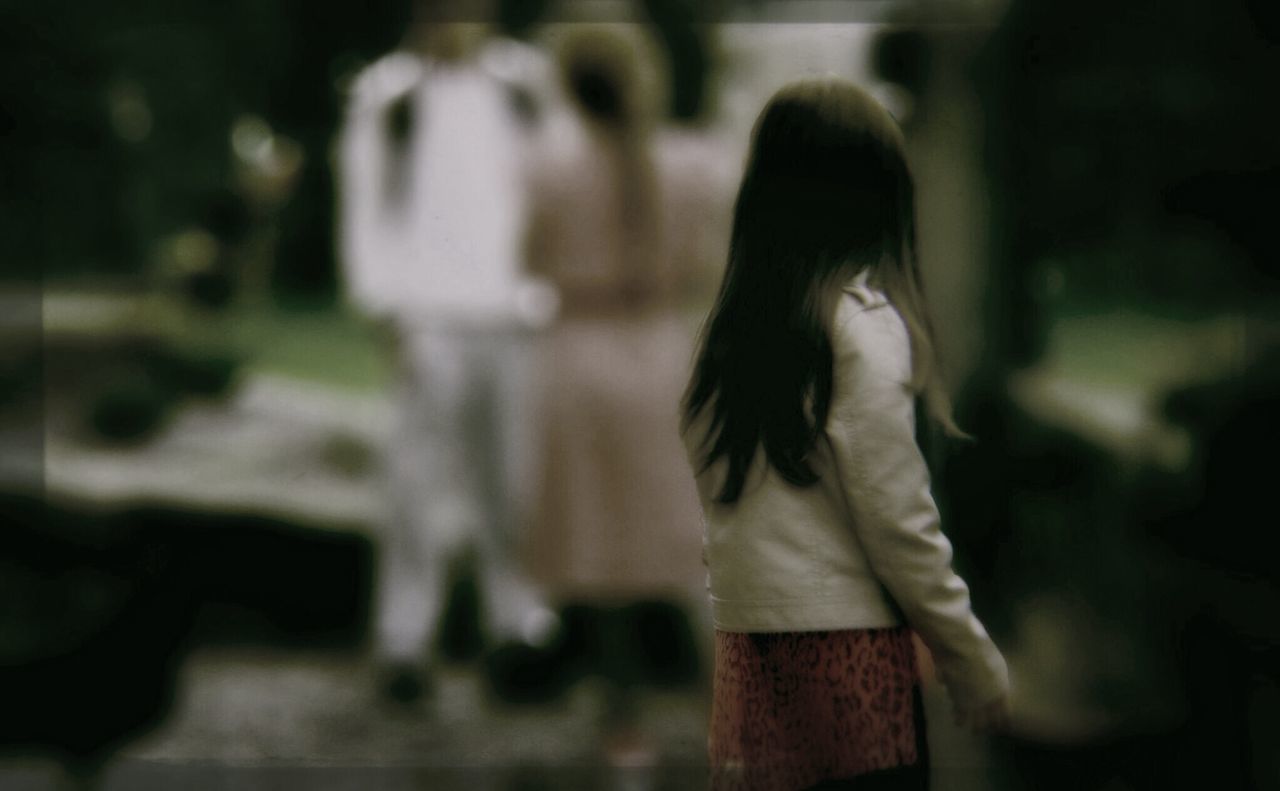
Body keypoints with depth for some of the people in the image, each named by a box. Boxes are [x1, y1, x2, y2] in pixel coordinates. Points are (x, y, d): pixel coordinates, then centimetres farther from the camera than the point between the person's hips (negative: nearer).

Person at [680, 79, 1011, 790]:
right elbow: (895, 519, -11)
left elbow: (720, 509, 9)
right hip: (847, 644, -6)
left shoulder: (729, 325, 10)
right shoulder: (862, 319, -8)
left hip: (745, 649, 6)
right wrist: (975, 663, -4)